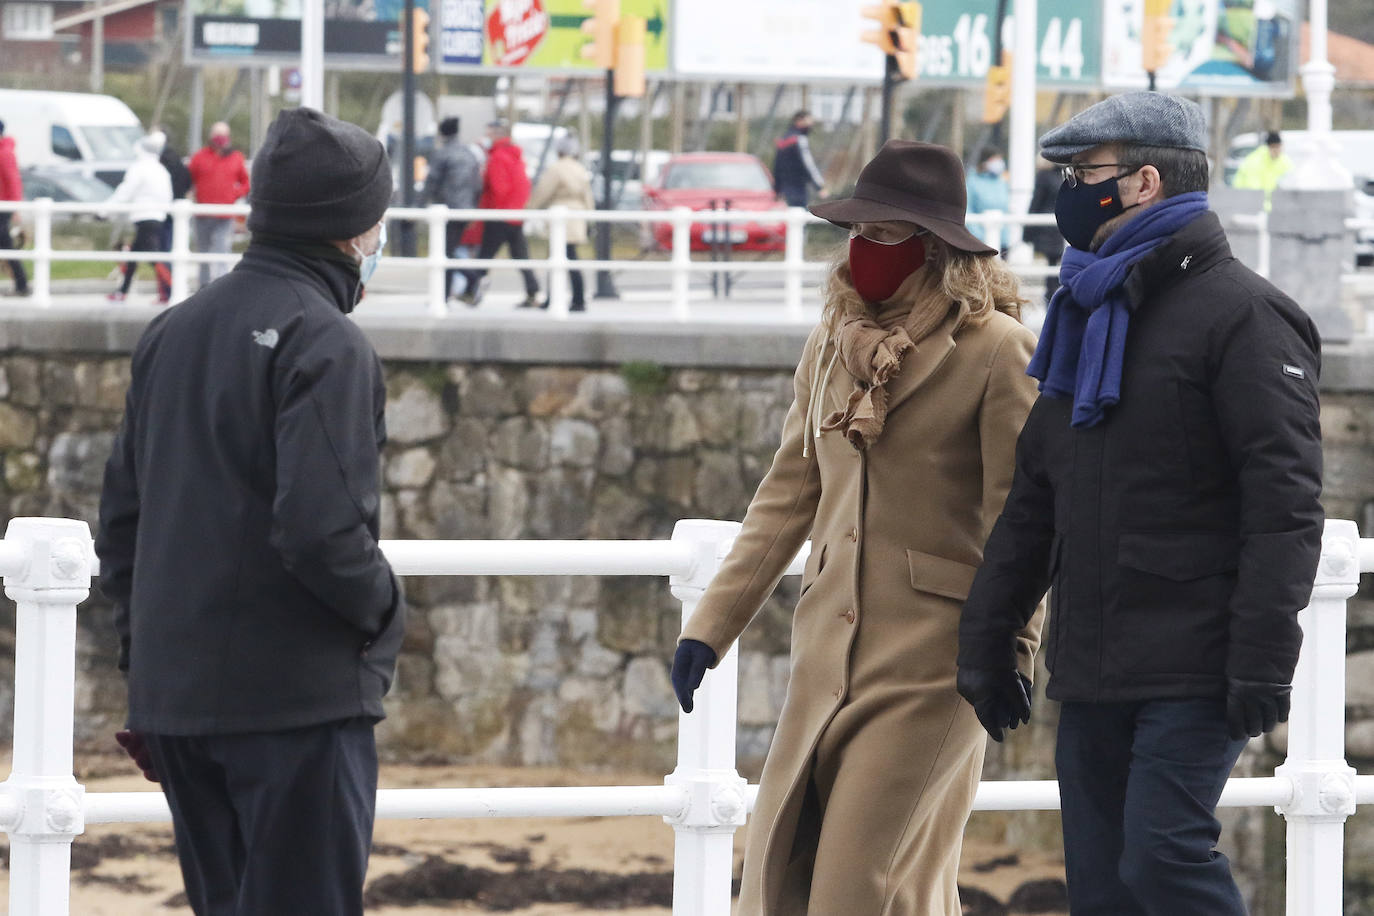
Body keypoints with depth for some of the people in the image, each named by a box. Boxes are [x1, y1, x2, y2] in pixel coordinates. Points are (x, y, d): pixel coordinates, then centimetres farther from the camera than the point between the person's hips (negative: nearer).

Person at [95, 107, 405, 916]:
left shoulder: (172, 333, 13)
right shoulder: (326, 345, -13)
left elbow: (121, 518, 17)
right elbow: (322, 529, -22)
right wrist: (382, 608, -4)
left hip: (173, 699, 8)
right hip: (300, 698, -8)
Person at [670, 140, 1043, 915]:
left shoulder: (995, 351, -8)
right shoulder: (834, 345, 12)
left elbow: (1016, 519, -9)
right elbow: (789, 495, 16)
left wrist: (1007, 653, -16)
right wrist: (711, 627, 12)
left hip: (929, 660, -7)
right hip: (831, 648, 7)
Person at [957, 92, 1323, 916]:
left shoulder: (1241, 315, -8)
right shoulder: (1087, 320, 18)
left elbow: (1285, 501, -15)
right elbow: (1035, 499, 23)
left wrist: (1264, 658, -21)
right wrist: (988, 638, 18)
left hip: (1193, 673, -8)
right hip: (1092, 674, 8)